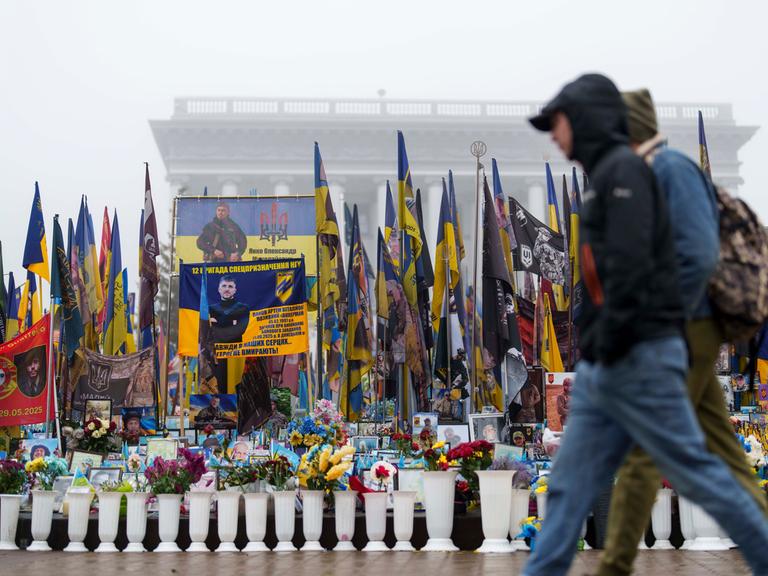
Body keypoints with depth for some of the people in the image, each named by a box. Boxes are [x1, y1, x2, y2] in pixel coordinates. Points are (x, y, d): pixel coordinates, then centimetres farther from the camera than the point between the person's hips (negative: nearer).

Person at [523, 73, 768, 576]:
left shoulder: (624, 168, -9)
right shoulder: (605, 176, 20)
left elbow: (631, 263, -20)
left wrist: (609, 340, -18)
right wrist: (594, 347, 15)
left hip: (638, 359, -9)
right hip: (602, 366, 9)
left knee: (694, 471, 0)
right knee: (570, 486, 6)